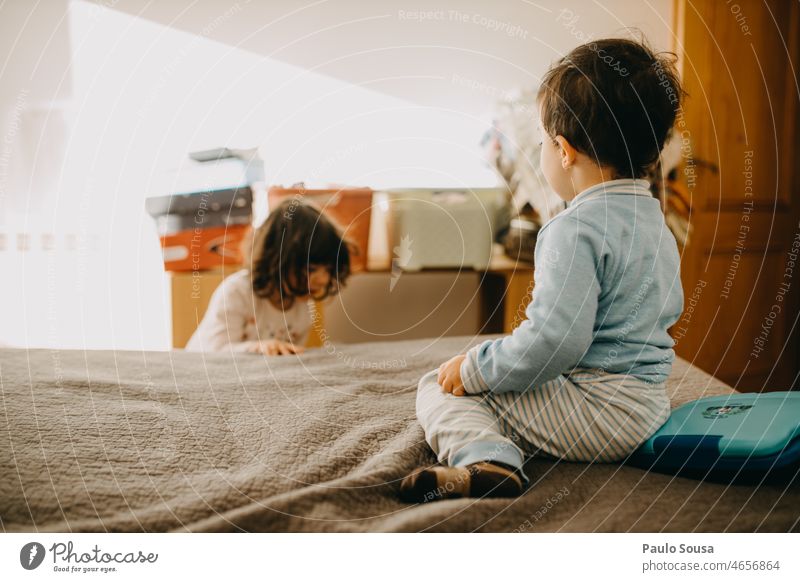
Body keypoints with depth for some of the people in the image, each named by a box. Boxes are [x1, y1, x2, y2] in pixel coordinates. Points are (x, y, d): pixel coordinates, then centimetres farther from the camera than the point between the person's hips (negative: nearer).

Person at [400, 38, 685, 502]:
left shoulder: (576, 229, -21)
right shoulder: (659, 223, 11)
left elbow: (555, 341, -29)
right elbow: (671, 309, 24)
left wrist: (474, 369, -15)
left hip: (595, 411, -10)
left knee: (440, 387, -6)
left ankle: (485, 458, -28)